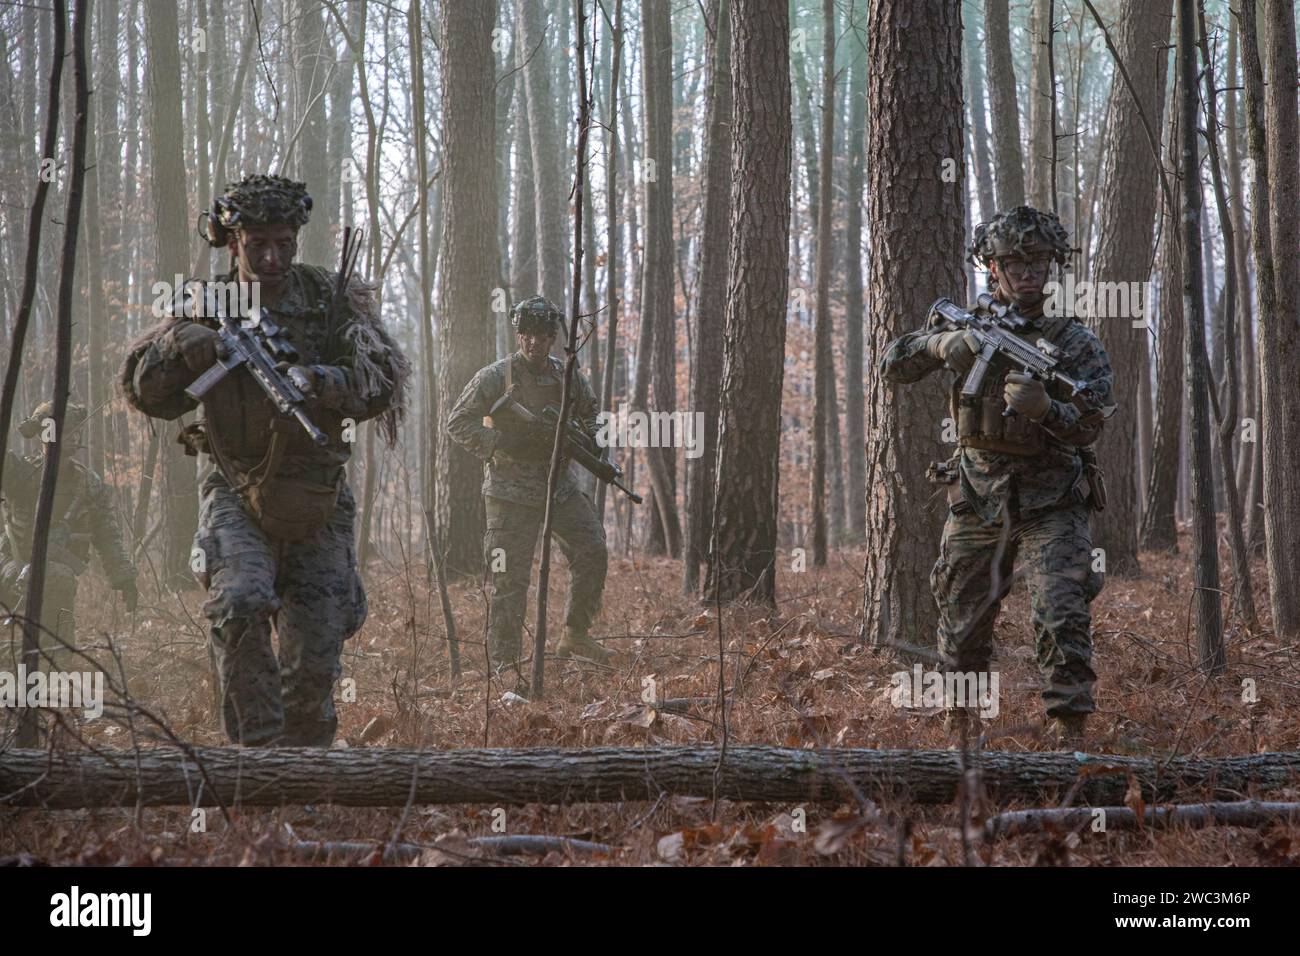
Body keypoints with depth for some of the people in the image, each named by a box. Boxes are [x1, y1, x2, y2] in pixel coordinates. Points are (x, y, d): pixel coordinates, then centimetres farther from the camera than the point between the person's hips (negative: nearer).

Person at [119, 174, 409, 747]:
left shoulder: (331, 300, -2)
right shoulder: (204, 307, 1)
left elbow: (384, 381, -10)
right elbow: (142, 391, 0)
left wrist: (319, 382, -29)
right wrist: (181, 340, -19)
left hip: (317, 505, 0)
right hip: (239, 497, 0)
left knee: (314, 666, 1)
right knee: (238, 604, -28)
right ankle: (258, 747, -18)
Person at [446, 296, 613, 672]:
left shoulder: (570, 377, 6)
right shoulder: (495, 377, -8)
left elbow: (591, 414, 22)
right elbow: (458, 423, -7)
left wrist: (586, 439, -1)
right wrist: (500, 443, -18)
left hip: (560, 484, 5)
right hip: (511, 493, -5)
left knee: (593, 553, 0)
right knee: (510, 577, -5)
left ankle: (575, 635, 16)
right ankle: (503, 662, -1)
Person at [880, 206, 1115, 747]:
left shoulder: (1074, 342, -6)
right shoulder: (969, 327, 3)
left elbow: (1089, 428, -14)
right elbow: (892, 367, 0)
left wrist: (1044, 407, -35)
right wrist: (940, 344, -20)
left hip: (1050, 507, -3)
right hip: (977, 503, 3)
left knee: (1062, 620, -18)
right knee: (962, 628, 9)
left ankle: (1071, 739, -18)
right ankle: (958, 733, 28)